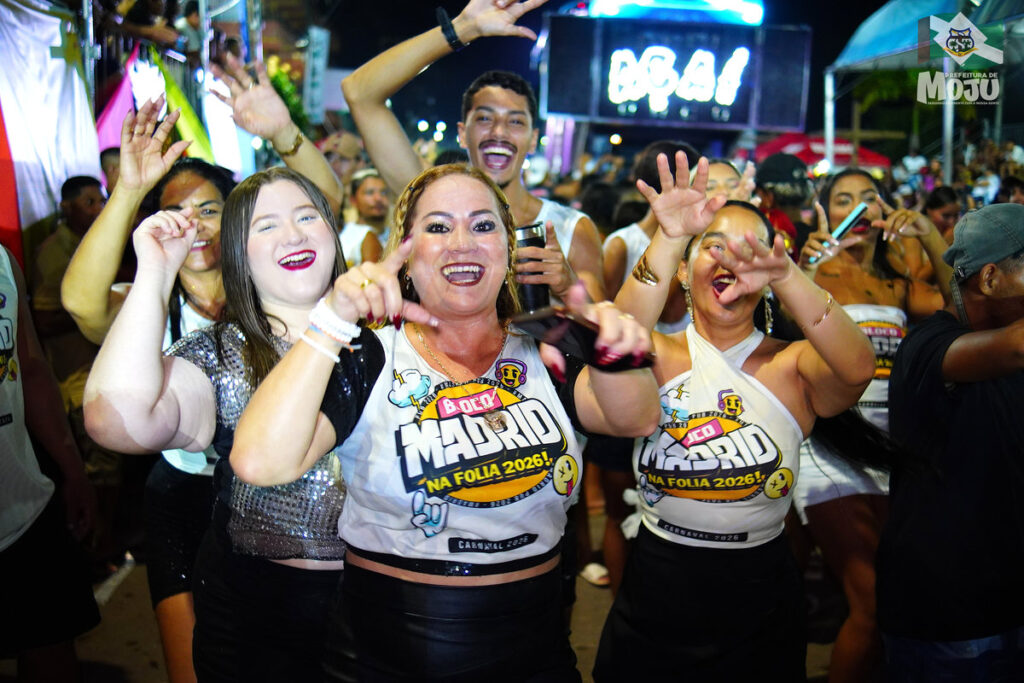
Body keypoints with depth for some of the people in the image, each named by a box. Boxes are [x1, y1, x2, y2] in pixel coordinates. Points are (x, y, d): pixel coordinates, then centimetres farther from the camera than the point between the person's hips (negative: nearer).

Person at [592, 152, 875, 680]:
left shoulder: (793, 368, -4)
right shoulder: (661, 358, -4)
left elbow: (857, 368, -26)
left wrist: (785, 277, -42)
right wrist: (667, 239, -40)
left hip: (761, 609, 0)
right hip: (655, 602, 0)